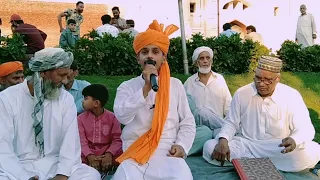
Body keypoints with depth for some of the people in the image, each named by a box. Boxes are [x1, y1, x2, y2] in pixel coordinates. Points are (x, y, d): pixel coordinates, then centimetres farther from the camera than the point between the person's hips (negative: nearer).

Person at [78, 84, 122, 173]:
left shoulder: (112, 117, 0)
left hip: (107, 153, -1)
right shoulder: (81, 118, 4)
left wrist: (109, 154, -24)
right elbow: (81, 140, -7)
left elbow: (117, 139, -5)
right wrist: (90, 156, -25)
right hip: (88, 155, 1)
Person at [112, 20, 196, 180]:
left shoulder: (175, 85, 10)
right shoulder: (127, 87, 7)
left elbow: (188, 123, 10)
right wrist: (146, 88, -15)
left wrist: (181, 145, -8)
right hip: (134, 154, 0)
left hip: (167, 153, 1)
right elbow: (122, 117, -11)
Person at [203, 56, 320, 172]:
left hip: (279, 149, -1)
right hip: (246, 145, 2)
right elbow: (231, 123, 5)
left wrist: (294, 140, -32)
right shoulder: (241, 94, -2)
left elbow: (305, 128, -7)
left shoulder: (291, 96, -7)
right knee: (210, 147, -22)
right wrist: (223, 140, -17)